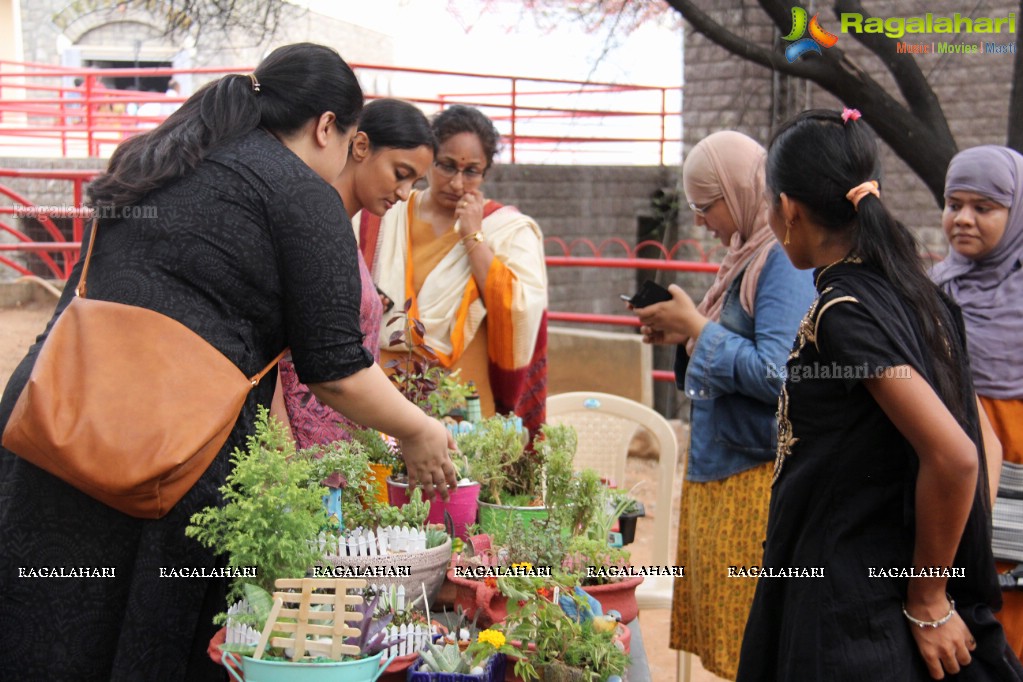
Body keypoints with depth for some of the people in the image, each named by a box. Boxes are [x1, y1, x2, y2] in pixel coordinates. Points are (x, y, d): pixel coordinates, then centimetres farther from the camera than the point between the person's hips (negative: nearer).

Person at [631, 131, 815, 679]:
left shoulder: (786, 261, -16)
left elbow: (775, 374, -25)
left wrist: (696, 326, -15)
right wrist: (683, 335, 6)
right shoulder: (748, 256, 13)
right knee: (715, 633, 15)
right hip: (716, 468, 10)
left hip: (756, 478, -10)